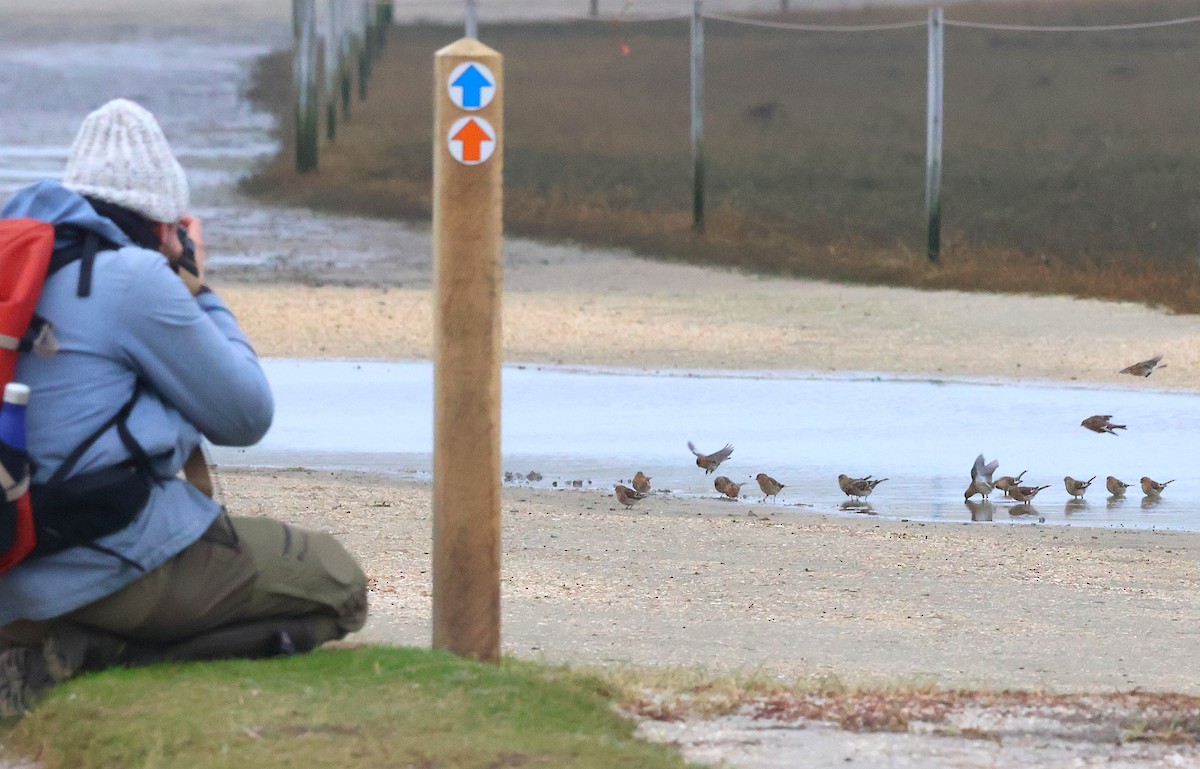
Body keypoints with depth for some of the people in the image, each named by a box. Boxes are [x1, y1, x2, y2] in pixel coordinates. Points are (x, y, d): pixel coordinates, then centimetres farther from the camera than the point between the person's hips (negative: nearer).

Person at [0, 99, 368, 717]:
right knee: (338, 586, 6)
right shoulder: (135, 277, -13)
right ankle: (94, 653, -10)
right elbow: (247, 417, -3)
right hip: (117, 561, -9)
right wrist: (198, 290, 9)